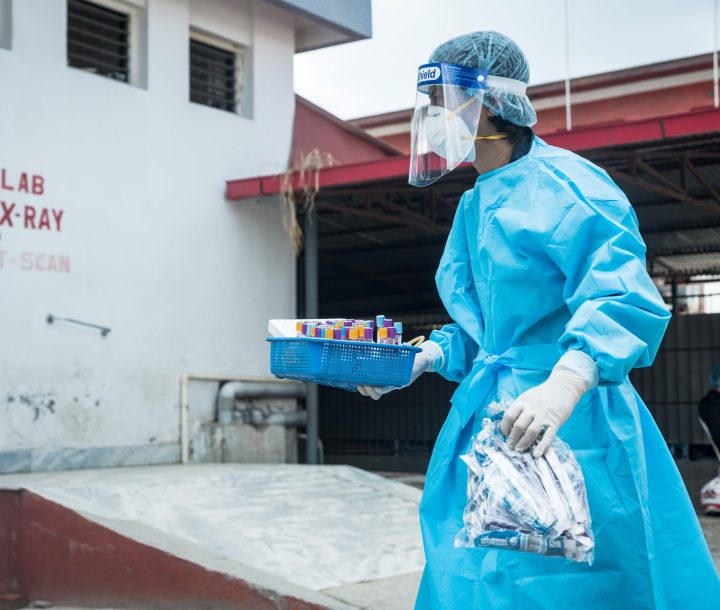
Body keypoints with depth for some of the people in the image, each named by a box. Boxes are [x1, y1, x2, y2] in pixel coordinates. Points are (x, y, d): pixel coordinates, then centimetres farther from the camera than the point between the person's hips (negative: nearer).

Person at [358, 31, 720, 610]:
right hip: (489, 418, 9)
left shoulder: (559, 183, -12)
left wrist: (564, 386, -38)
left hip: (565, 430, -8)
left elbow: (624, 298, -24)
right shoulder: (475, 204, 16)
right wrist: (420, 359, 7)